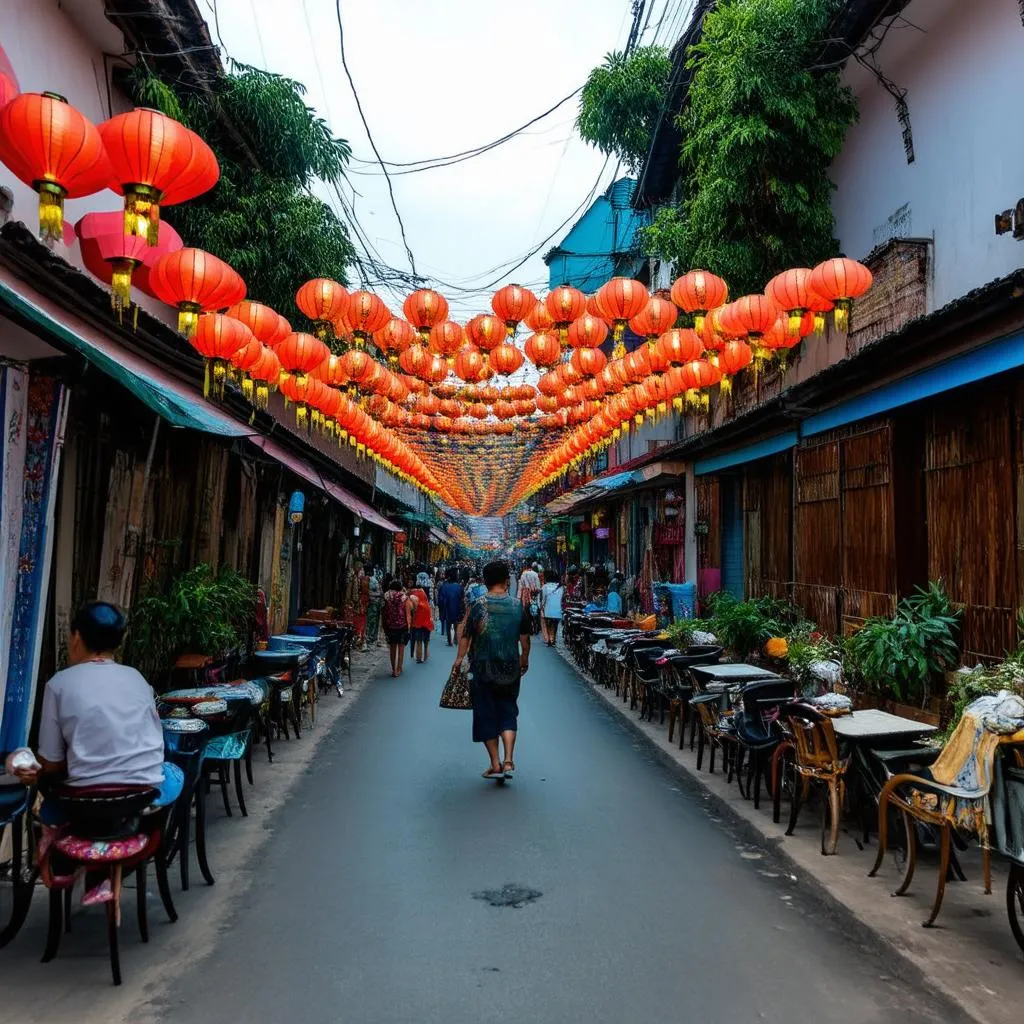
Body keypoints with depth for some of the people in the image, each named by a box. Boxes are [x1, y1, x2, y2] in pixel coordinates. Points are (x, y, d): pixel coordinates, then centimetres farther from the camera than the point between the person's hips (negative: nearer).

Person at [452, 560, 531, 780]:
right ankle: (508, 761, 4)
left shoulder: (478, 606, -9)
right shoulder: (517, 606, -3)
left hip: (483, 669, -2)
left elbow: (465, 636, -4)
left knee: (486, 715, 9)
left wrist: (459, 658, 10)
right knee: (508, 712, 15)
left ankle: (495, 765, 12)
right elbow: (525, 639, 4)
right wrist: (524, 660, 20)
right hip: (510, 669, 2)